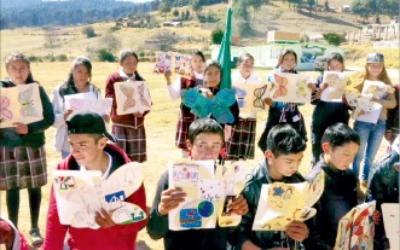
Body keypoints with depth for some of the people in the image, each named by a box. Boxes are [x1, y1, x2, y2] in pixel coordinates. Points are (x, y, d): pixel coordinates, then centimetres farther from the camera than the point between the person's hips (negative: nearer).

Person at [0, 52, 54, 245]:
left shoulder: (37, 89, -2)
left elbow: (49, 117, -7)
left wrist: (29, 128, -21)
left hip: (33, 145, 0)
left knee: (34, 187, 9)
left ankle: (34, 228, 23)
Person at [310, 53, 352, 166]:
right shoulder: (321, 79, 1)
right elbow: (313, 100, -6)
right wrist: (321, 89, -22)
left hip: (340, 123, 0)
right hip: (321, 123, 0)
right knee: (318, 154, 9)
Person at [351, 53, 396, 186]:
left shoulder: (386, 82, 4)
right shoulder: (361, 81, -5)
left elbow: (393, 103, -5)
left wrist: (379, 101, -22)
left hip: (380, 123, 3)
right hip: (362, 122, -3)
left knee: (371, 156, 16)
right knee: (358, 154, 3)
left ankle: (365, 179, 33)